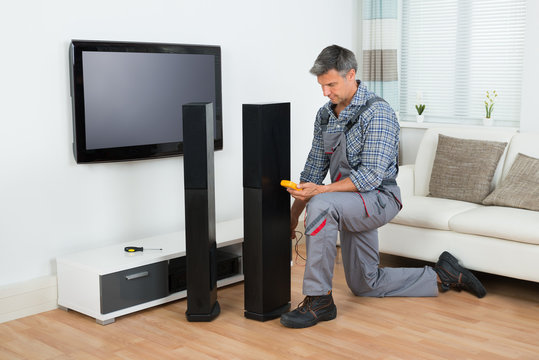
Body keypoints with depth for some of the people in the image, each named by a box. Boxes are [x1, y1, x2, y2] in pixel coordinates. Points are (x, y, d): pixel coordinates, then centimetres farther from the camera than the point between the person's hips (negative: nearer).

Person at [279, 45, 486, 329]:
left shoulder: (377, 113, -19)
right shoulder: (325, 115, 5)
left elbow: (372, 176, -26)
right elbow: (314, 167, 10)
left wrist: (320, 190, -32)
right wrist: (293, 216, 5)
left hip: (378, 199, -9)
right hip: (350, 205, 9)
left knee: (321, 206, -36)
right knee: (364, 285, 16)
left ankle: (319, 300, -25)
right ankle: (441, 275, 29)